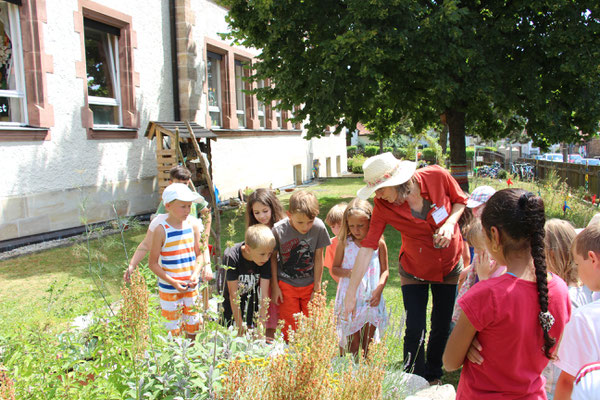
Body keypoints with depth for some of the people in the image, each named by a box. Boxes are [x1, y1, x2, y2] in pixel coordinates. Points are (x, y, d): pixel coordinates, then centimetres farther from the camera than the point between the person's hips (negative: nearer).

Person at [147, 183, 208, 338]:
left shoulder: (193, 227, -2)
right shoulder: (161, 230, -14)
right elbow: (153, 263, -12)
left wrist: (195, 274, -10)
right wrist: (173, 282, -19)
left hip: (191, 287, 4)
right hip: (169, 289, -4)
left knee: (192, 323, 17)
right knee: (173, 328, 6)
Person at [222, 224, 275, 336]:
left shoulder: (265, 260, -23)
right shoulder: (231, 257, -32)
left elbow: (264, 294, -21)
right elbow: (233, 294, -25)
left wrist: (261, 324, -22)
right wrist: (239, 324, -19)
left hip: (250, 298, 2)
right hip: (230, 302, -2)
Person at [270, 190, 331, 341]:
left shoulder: (319, 227, -18)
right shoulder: (279, 229, -21)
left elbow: (318, 258, -6)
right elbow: (273, 257, -6)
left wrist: (317, 285, 1)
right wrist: (274, 286, -1)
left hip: (309, 284, 1)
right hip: (286, 285, -1)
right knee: (289, 327, 6)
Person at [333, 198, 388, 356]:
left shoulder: (379, 243, -4)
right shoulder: (344, 244, -4)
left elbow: (385, 270, 3)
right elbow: (335, 268, 4)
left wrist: (379, 289, -11)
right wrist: (347, 272, -16)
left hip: (371, 301, 1)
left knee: (368, 345, 14)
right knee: (352, 344, 7)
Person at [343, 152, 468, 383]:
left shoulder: (437, 176, -23)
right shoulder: (382, 206, -22)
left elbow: (460, 200, -3)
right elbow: (367, 247, -23)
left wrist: (450, 222, -24)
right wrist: (351, 292, -23)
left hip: (449, 267, 1)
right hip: (414, 271, -1)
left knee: (441, 328, 13)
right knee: (414, 331, -2)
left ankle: (433, 376, 38)